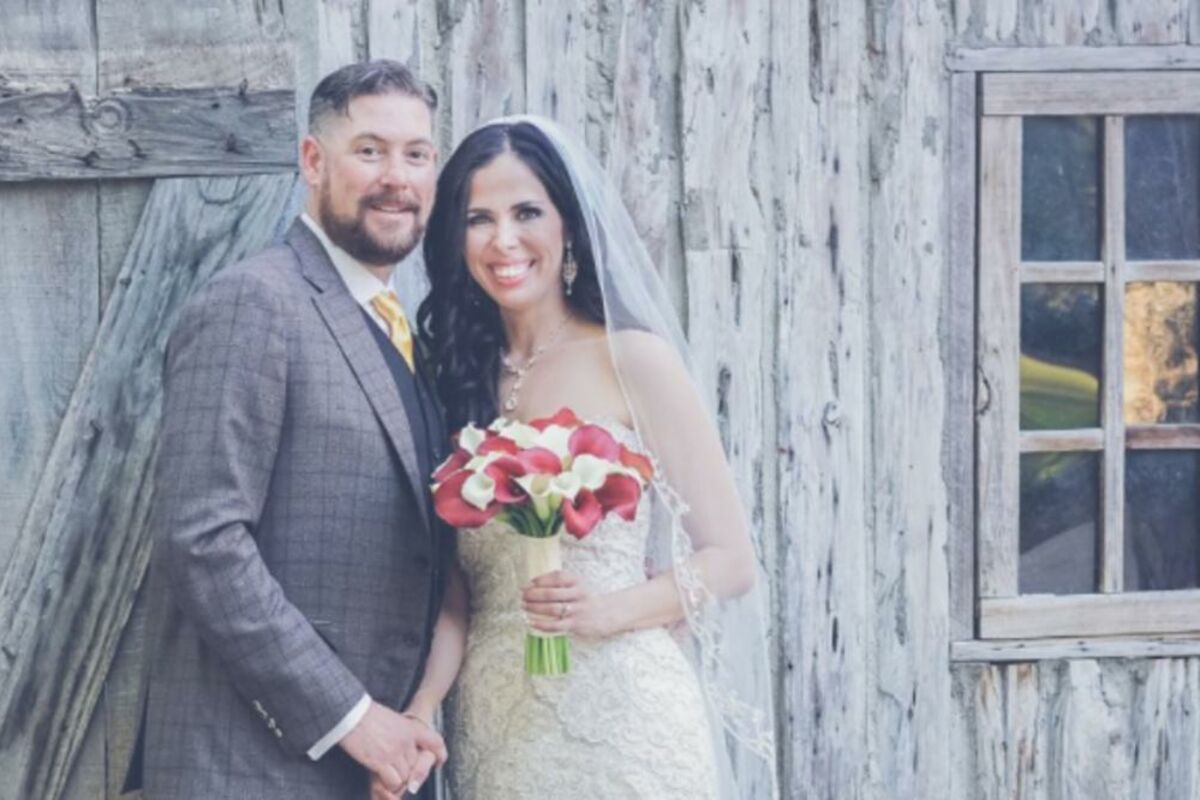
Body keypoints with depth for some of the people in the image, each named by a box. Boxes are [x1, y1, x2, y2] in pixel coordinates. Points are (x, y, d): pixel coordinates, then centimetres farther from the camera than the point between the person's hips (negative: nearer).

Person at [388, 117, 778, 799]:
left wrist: (608, 611, -19)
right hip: (492, 727, 4)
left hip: (621, 719, -4)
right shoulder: (462, 377, 7)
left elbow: (732, 559, -4)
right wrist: (418, 711, -11)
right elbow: (459, 590, 5)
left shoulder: (633, 359, -5)